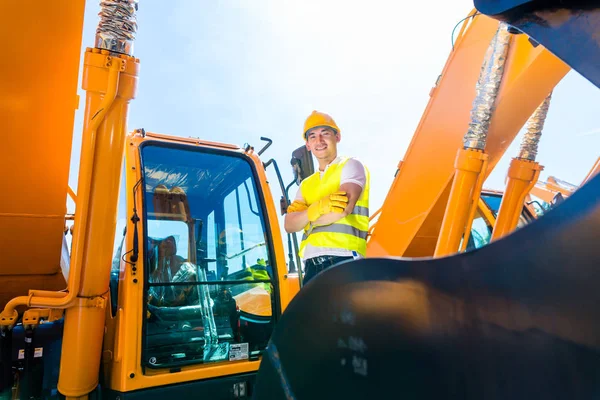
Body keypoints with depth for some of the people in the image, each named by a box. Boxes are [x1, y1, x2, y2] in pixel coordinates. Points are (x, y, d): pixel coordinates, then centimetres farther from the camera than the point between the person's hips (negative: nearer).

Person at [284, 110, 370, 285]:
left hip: (343, 261, -6)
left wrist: (308, 219, 4)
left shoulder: (351, 166, 7)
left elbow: (344, 208, -12)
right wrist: (317, 208, -13)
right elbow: (289, 224, 7)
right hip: (312, 266, 6)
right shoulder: (307, 184, 23)